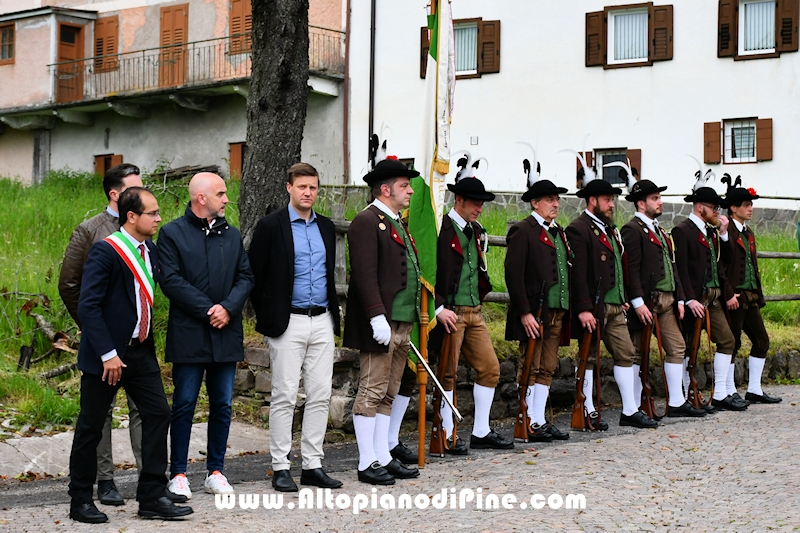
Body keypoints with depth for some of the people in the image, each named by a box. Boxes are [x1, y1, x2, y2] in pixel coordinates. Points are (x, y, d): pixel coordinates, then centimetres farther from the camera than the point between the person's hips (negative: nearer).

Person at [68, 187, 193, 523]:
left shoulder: (151, 252, 7)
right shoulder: (106, 251, -15)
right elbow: (88, 306, -20)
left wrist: (149, 343, 12)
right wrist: (107, 354, -22)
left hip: (141, 351, 7)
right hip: (107, 354, -7)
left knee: (157, 414, 2)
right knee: (91, 426, 3)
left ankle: (152, 497, 9)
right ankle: (80, 501, 16)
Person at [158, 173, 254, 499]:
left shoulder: (231, 235, 14)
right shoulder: (172, 233, -2)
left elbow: (245, 276, 9)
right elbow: (171, 280, -10)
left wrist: (228, 307, -9)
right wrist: (208, 309, -15)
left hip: (226, 334, 5)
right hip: (188, 335, -5)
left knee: (222, 405, 8)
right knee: (184, 405, -1)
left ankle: (216, 471, 17)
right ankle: (178, 474, 7)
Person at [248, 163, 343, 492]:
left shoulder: (326, 227, 13)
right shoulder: (271, 226, -4)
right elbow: (255, 276, -3)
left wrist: (333, 312, 15)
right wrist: (266, 317, -4)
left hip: (322, 321, 5)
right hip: (288, 322, -5)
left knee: (320, 396, 5)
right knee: (284, 396, -3)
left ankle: (312, 465, 12)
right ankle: (280, 468, 4)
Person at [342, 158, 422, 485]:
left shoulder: (397, 223, 20)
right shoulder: (367, 222, -11)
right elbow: (365, 274, -19)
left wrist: (413, 319, 21)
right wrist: (377, 317, -24)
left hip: (402, 323, 10)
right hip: (381, 323, -10)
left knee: (387, 394, 12)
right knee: (372, 392, -4)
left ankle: (383, 457, 17)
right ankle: (368, 463, 0)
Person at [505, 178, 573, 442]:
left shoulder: (558, 232, 18)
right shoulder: (522, 231, -8)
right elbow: (513, 274, -14)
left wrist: (567, 309, 13)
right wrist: (524, 313, -18)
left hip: (557, 312, 8)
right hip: (534, 313, -8)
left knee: (547, 370, 9)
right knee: (531, 370, -3)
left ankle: (541, 421, 14)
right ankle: (529, 425, 0)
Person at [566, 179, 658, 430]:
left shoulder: (609, 228, 18)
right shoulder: (578, 230, -12)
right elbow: (578, 273, -19)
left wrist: (624, 299, 18)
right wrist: (583, 309, -23)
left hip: (615, 306, 9)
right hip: (594, 307, -9)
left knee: (626, 353, 7)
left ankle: (630, 411, 12)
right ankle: (588, 412, 9)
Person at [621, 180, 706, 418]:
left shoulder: (659, 230, 20)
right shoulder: (632, 230, -10)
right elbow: (631, 269, -17)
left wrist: (679, 299, 15)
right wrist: (638, 303, -22)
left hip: (667, 300, 9)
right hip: (647, 301, -9)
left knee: (677, 347, 8)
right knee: (638, 353, -2)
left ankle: (677, 403, 14)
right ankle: (634, 407, 3)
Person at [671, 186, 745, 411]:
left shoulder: (711, 231, 16)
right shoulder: (682, 231, -10)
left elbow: (725, 259, 13)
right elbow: (680, 268, -17)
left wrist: (723, 234, 3)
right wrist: (690, 299, -23)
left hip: (715, 296, 8)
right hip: (696, 298, -8)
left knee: (727, 340, 4)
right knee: (689, 347, -1)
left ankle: (720, 395, 8)